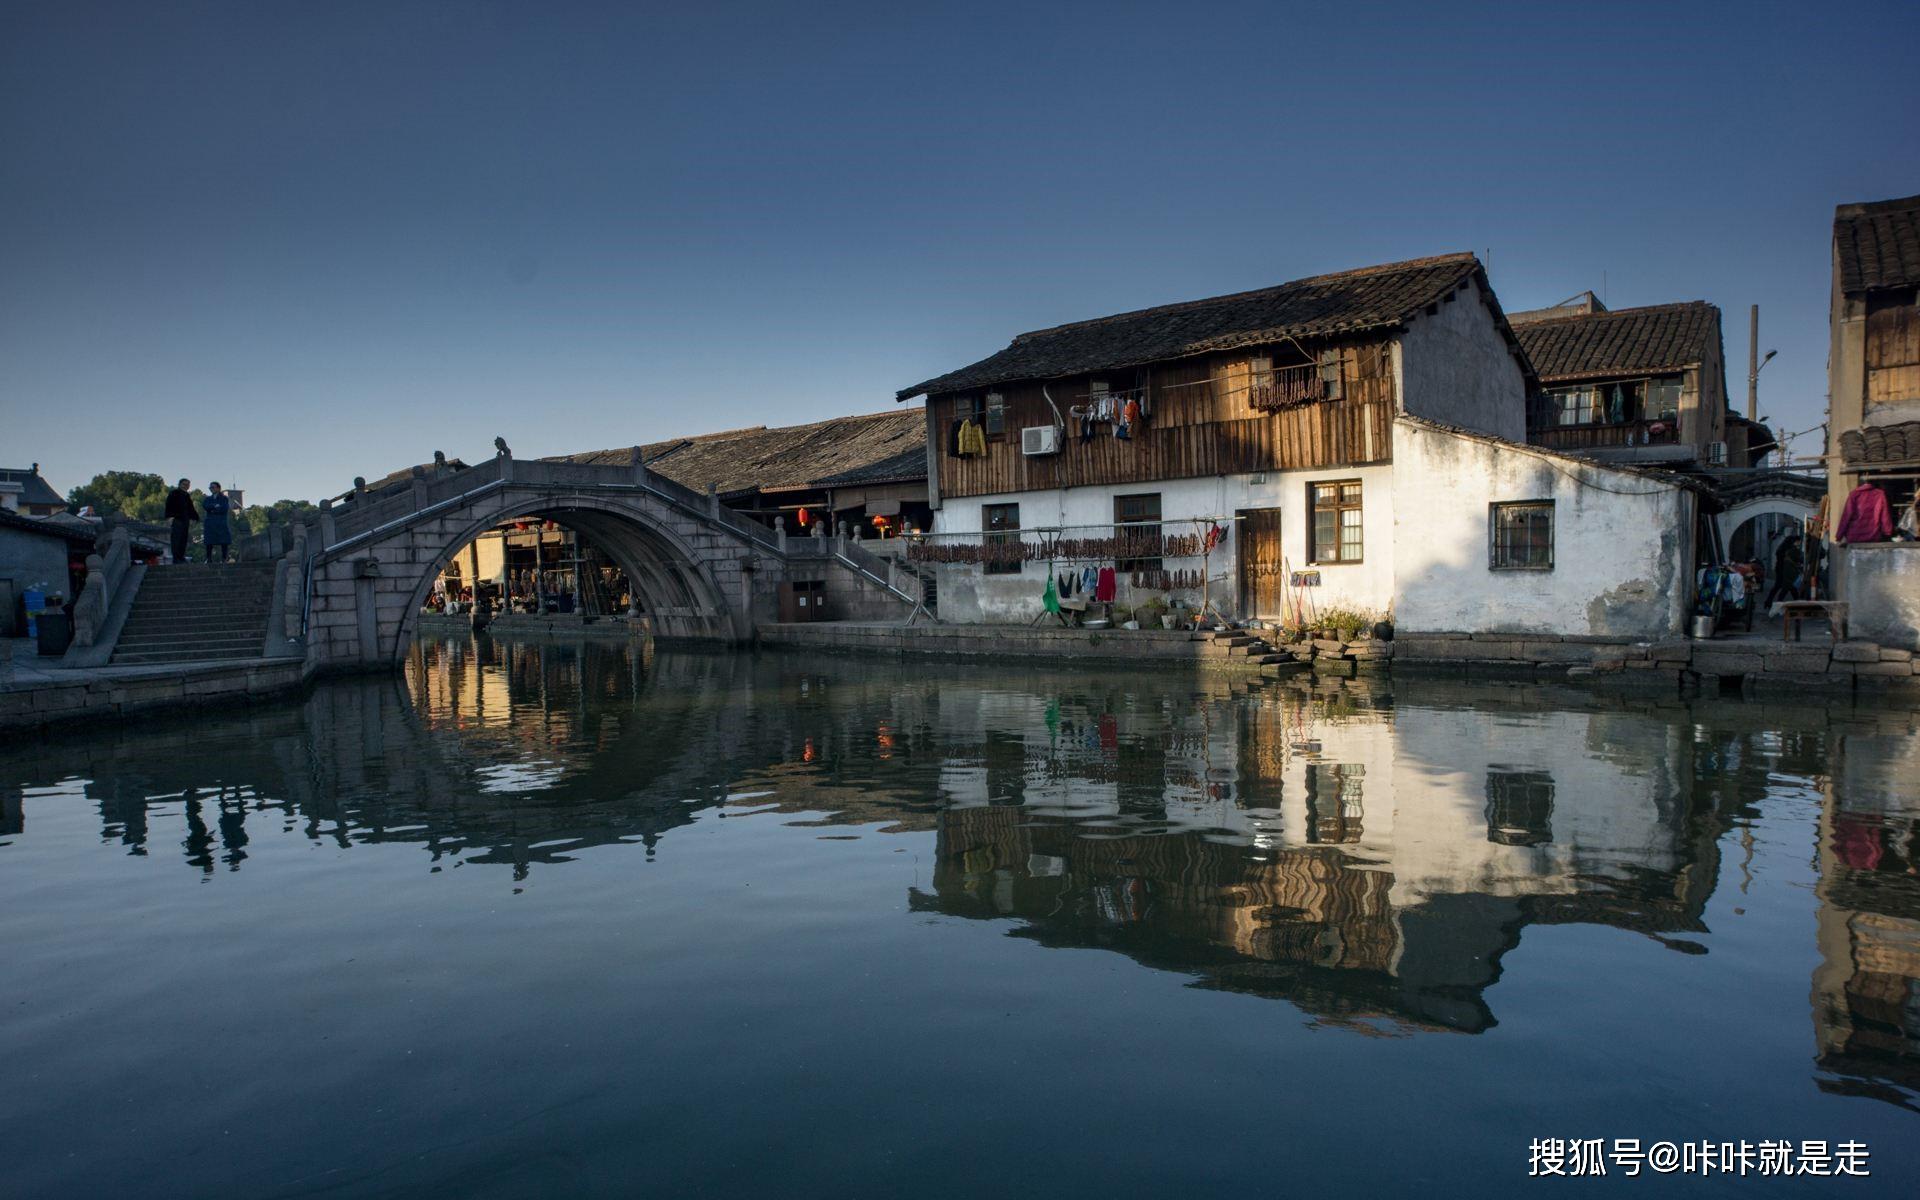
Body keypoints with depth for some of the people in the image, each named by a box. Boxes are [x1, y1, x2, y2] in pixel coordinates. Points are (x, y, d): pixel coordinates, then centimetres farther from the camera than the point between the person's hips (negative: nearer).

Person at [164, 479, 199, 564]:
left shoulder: (187, 495, 19)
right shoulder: (174, 493, -3)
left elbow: (190, 508, 24)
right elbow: (169, 505, -11)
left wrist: (195, 517, 19)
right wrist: (169, 517, -20)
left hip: (185, 519, 7)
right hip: (176, 519, -7)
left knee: (184, 539, 6)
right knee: (176, 538, -9)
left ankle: (181, 557, 9)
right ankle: (176, 558, -10)